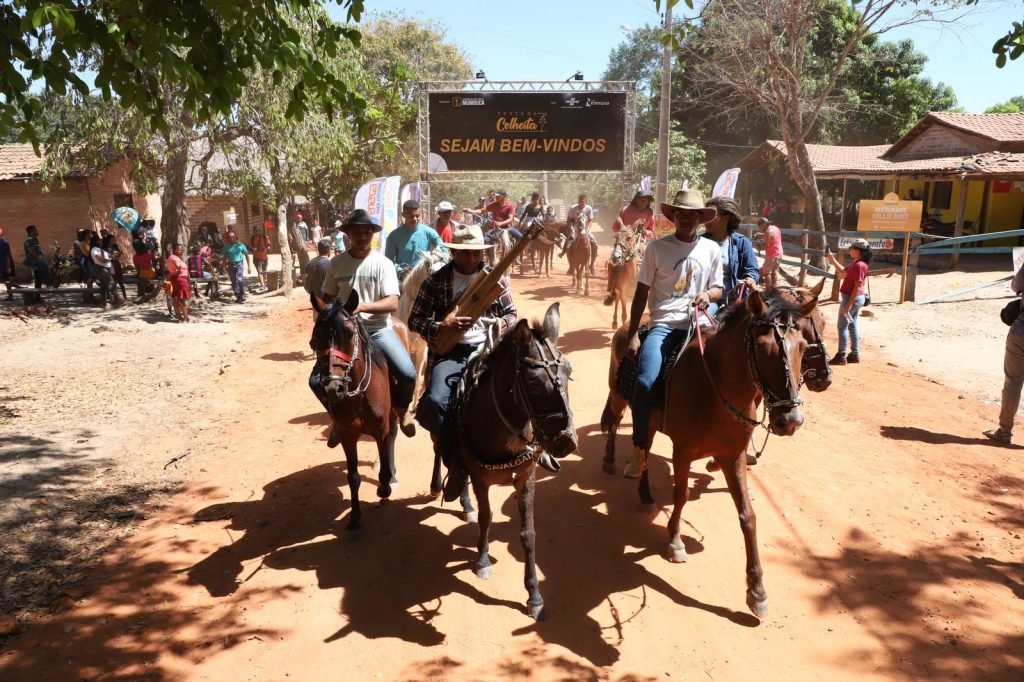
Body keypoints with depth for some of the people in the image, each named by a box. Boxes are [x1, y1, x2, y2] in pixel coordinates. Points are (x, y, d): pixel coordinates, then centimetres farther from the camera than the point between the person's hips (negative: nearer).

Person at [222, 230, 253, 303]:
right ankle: (238, 296, 19)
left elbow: (247, 255, 1)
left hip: (239, 264, -4)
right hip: (230, 265, 4)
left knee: (239, 279, -22)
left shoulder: (240, 245, -3)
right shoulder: (227, 246, 4)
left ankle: (242, 296, -15)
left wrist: (249, 266, -2)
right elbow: (225, 257, 11)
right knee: (233, 282, 7)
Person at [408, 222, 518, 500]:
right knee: (436, 401, -29)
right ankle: (455, 464, -7)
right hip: (449, 352, -1)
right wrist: (441, 326, -13)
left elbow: (511, 313, 17)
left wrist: (502, 323, -8)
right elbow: (415, 320, 6)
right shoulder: (435, 281, 4)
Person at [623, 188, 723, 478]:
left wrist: (708, 294, -9)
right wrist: (633, 335, -1)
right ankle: (639, 452, -6)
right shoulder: (657, 247, 3)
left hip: (697, 324, 2)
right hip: (663, 324, -2)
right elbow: (642, 292, 5)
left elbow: (718, 290, 17)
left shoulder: (711, 249, 9)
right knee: (645, 381, -24)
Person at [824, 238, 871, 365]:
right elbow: (843, 272, 20)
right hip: (854, 298, 10)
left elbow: (858, 286, -24)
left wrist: (848, 304, -25)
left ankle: (841, 356, 2)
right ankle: (855, 354, 21)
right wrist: (831, 258, 15)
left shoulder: (859, 265, -22)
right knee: (852, 325, 15)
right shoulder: (855, 262, 8)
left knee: (842, 326, -3)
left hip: (852, 298, -10)